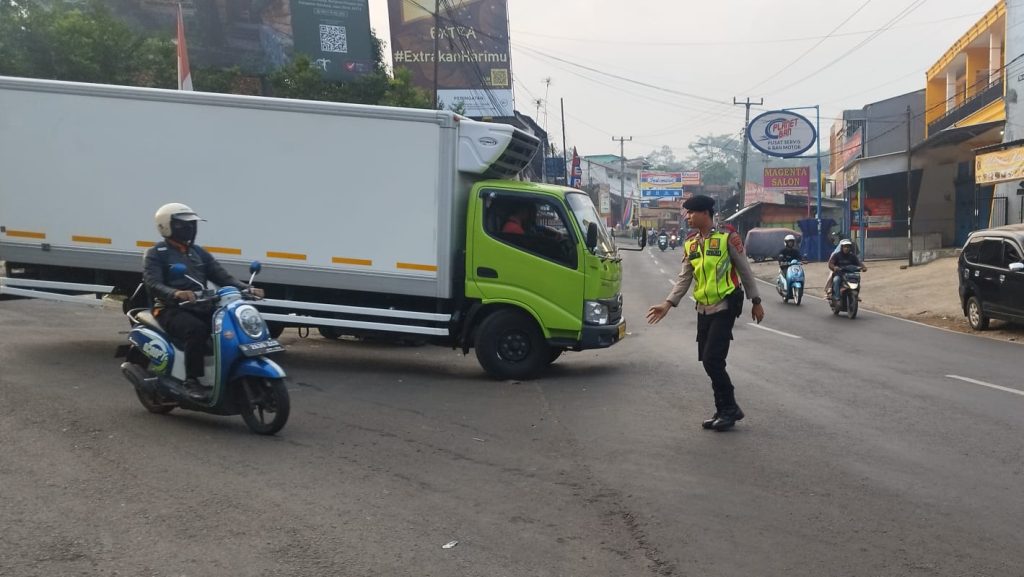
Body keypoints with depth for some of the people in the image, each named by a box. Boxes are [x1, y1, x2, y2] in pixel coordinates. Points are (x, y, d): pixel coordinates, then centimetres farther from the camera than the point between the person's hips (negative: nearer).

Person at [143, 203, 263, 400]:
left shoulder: (199, 252, 21)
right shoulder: (156, 254, 3)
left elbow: (223, 277, 12)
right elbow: (152, 284, -14)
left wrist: (246, 289, -8)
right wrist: (176, 293, -36)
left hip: (200, 308, 6)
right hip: (172, 310, -6)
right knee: (197, 329, -37)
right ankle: (192, 381, -30)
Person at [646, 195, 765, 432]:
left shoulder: (727, 237, -8)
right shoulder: (689, 243, 9)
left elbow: (745, 270, -3)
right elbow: (684, 278, 8)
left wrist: (756, 302, 0)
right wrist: (668, 304, -3)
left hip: (725, 306, -7)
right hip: (704, 308, 7)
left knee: (713, 359, -12)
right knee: (709, 361, 8)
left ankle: (729, 409, 4)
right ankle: (724, 410, 20)